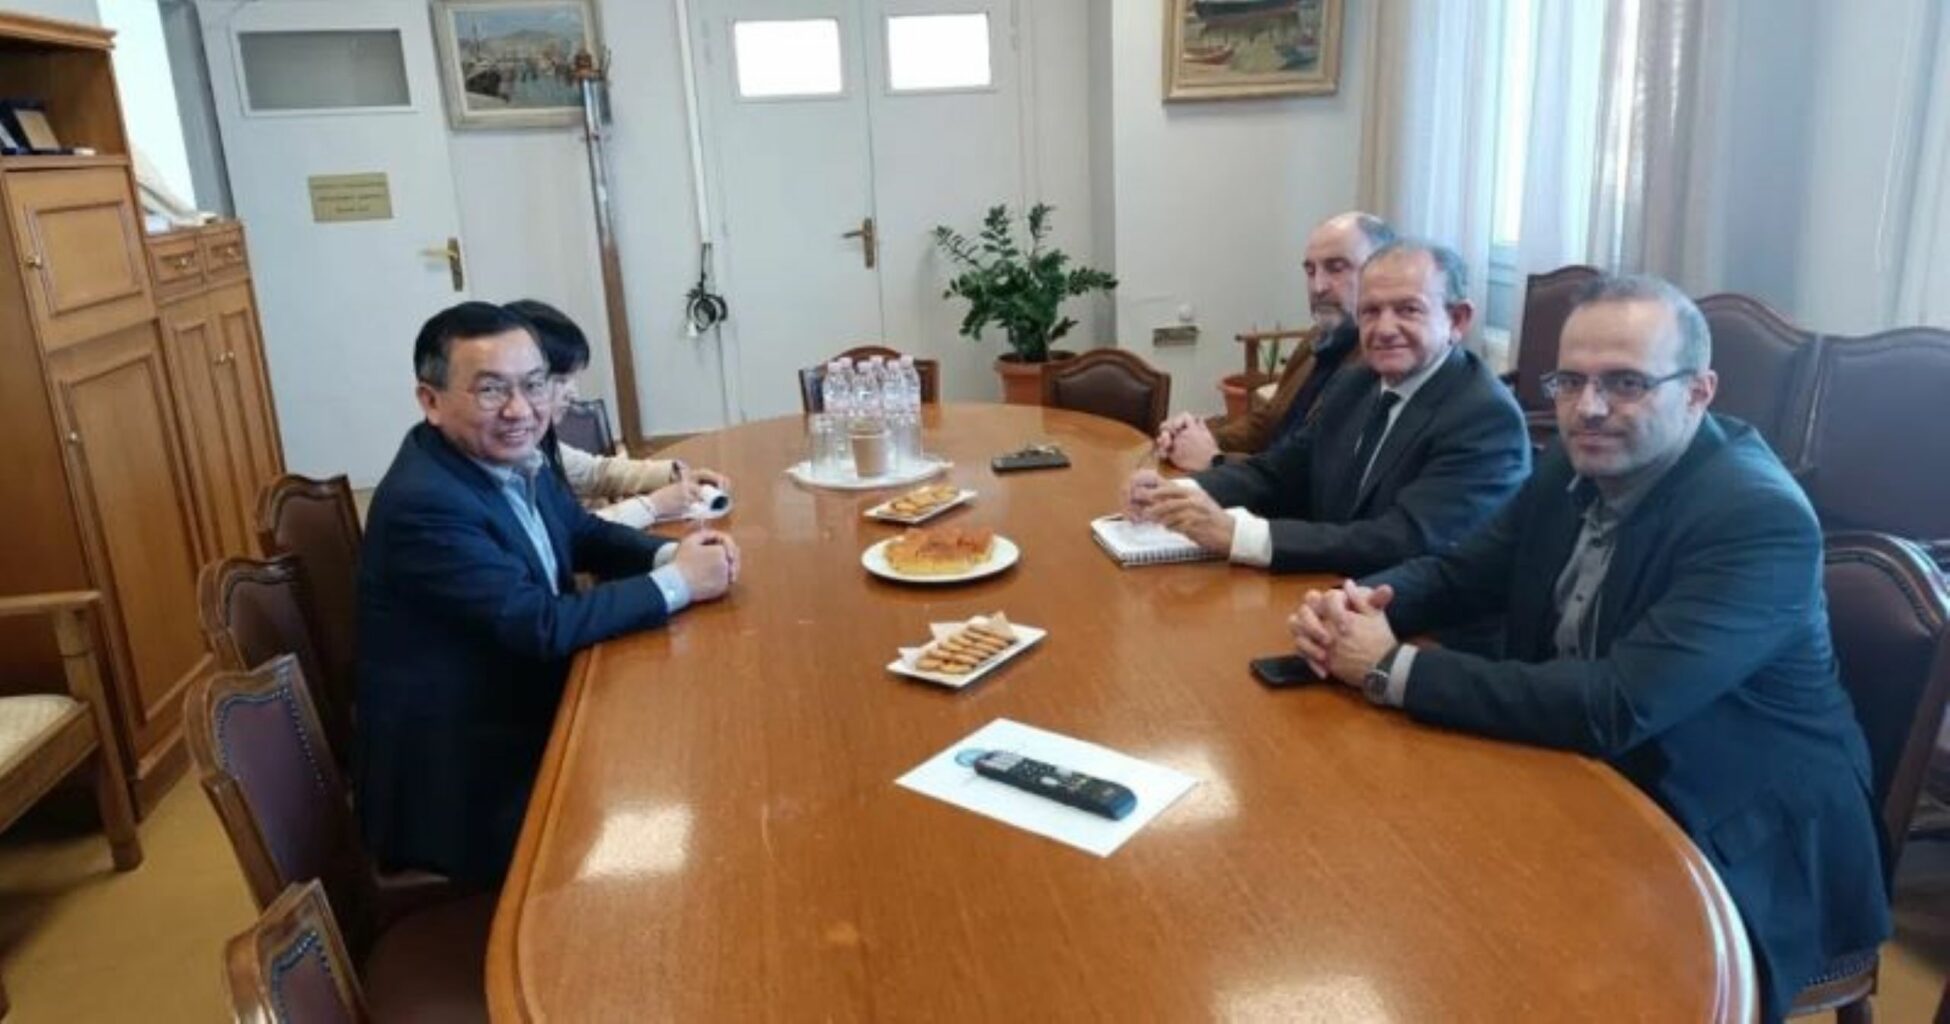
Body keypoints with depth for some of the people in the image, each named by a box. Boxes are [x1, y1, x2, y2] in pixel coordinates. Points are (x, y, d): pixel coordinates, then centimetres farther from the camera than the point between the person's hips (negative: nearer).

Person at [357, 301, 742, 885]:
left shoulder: (508, 457, -2)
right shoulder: (422, 504, -27)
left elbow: (583, 534, 12)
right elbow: (545, 627, -28)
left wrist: (671, 553, -8)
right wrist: (677, 582, -20)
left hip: (527, 717, 8)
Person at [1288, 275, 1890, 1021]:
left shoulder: (1760, 519, -25)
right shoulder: (1578, 467, -3)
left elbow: (1614, 709, -34)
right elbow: (1462, 570, 6)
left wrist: (1393, 667, -30)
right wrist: (1360, 603, -17)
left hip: (1740, 843, -6)